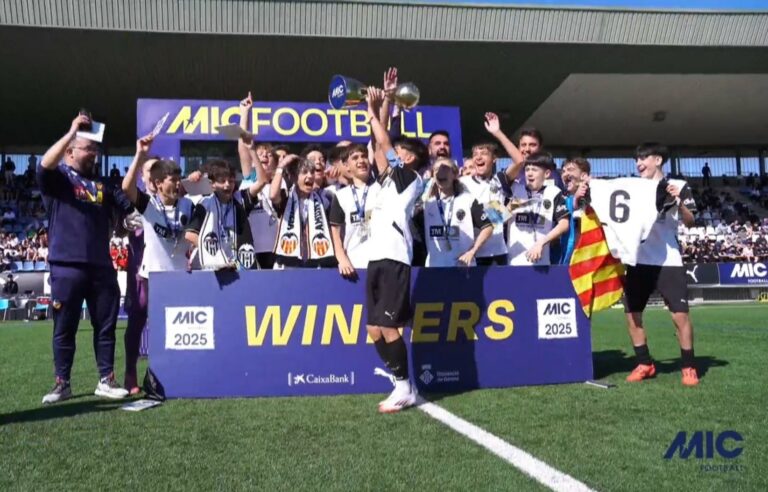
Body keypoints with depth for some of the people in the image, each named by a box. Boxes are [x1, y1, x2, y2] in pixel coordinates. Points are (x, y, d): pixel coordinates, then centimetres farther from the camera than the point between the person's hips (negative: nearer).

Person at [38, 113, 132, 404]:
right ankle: (62, 383, 14)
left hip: (101, 267, 5)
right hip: (67, 267, -4)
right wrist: (72, 132, -19)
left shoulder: (102, 186, 18)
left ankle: (106, 380, 17)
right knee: (64, 328, 4)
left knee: (105, 326, 7)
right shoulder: (59, 178, 4)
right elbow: (44, 165, -18)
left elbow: (129, 201, 7)